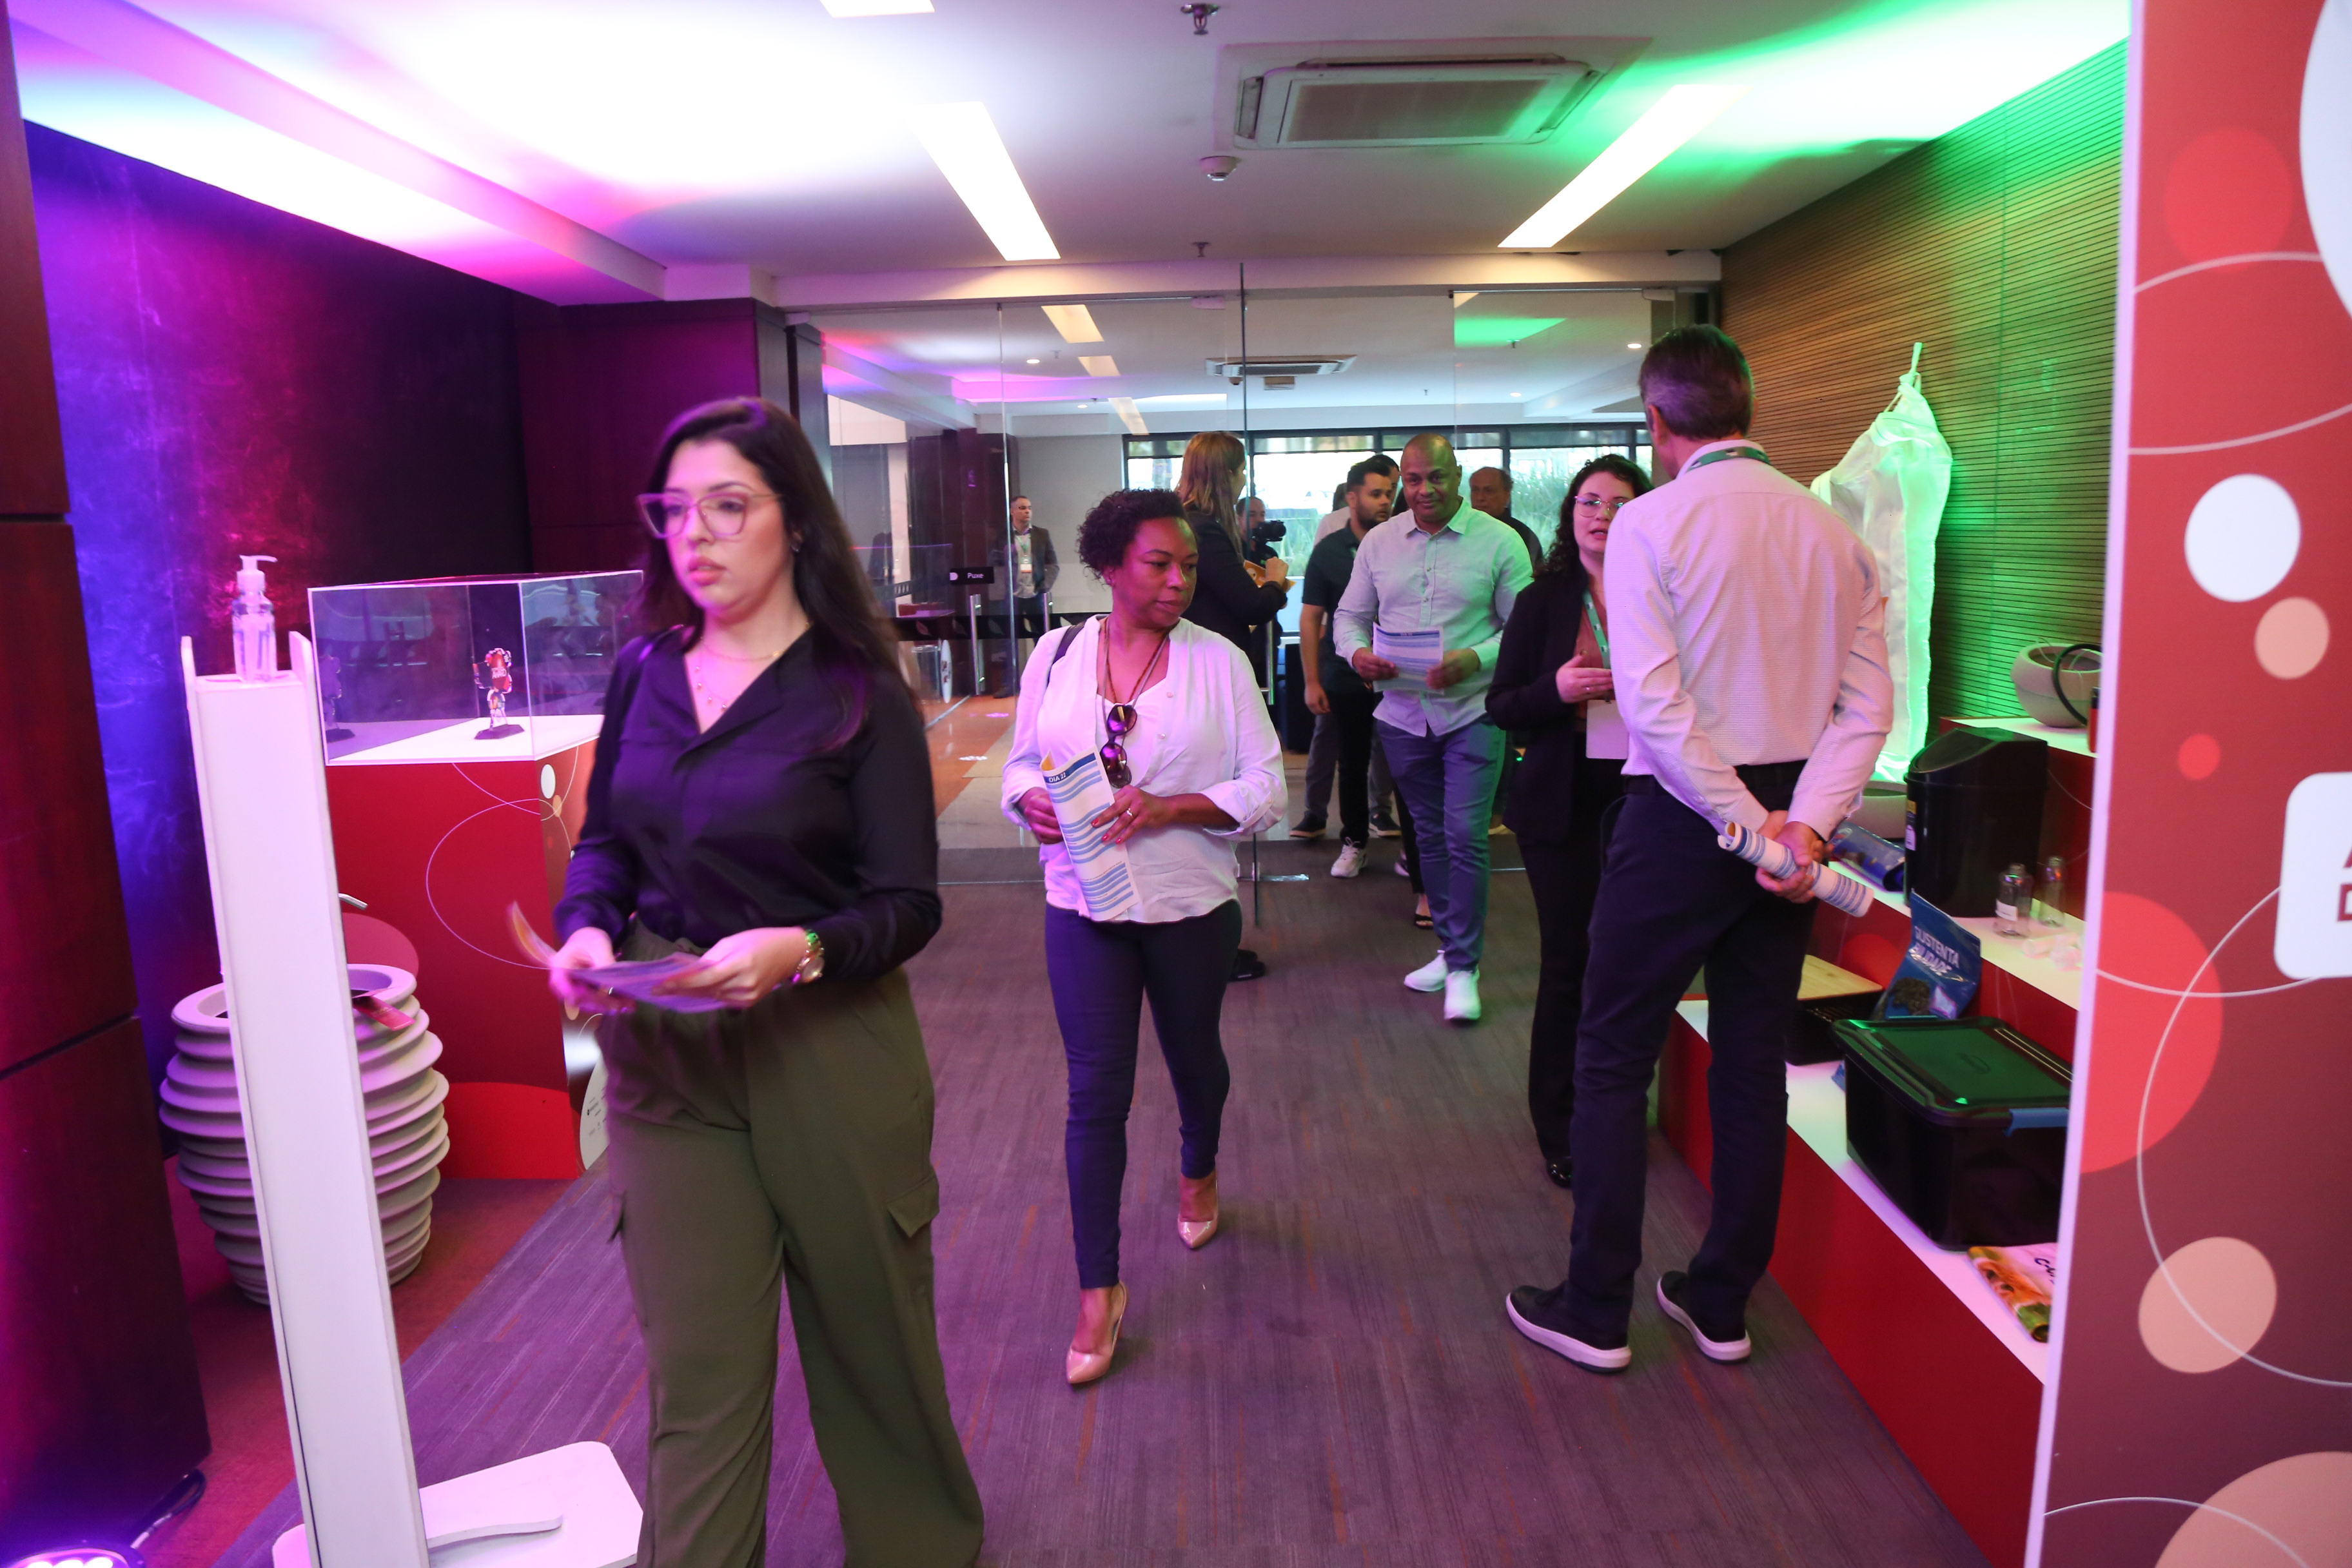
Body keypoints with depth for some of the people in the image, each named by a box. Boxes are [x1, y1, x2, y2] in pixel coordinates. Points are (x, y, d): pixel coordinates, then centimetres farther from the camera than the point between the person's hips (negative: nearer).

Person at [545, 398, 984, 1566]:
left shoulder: (859, 697, -10)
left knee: (865, 1329, 16)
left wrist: (802, 950, -30)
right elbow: (604, 841, 12)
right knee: (694, 1371, 9)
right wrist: (589, 929, -9)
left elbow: (908, 902, -12)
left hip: (828, 1050, -3)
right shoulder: (644, 672, 4)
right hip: (663, 1051, 3)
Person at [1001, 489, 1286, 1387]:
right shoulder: (1056, 656, 0)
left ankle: (1199, 1171, 54)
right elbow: (1022, 763, 9)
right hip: (1084, 906, 0)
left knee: (1193, 1056, 21)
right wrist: (1031, 802, -15)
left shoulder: (1218, 661, -5)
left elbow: (1265, 786, -7)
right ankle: (1098, 1290, 10)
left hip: (1192, 906, 0)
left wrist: (1171, 807, -21)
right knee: (1096, 1091, -2)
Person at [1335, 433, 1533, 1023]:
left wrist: (1474, 659, -23)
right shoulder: (1378, 542, 6)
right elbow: (1350, 614, 11)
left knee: (1465, 837, -9)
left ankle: (1464, 969, 2)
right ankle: (1450, 948, 29)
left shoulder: (1498, 541, -5)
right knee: (1430, 837, 14)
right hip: (1403, 713, 4)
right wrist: (1358, 652, -11)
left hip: (1472, 713, -4)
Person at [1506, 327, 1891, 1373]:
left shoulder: (1651, 524, -11)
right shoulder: (1832, 530, 6)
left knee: (1613, 1059, 7)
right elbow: (1870, 704, 0)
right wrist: (1807, 822, -8)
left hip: (1684, 816, -6)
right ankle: (1722, 1305, 28)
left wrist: (1752, 824, -15)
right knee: (1753, 1063, 14)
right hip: (1790, 819, 6)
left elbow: (1654, 702, -19)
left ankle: (1595, 1311, 16)